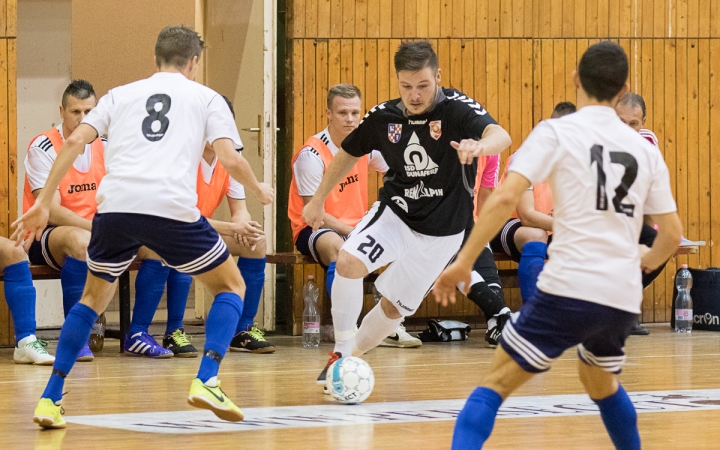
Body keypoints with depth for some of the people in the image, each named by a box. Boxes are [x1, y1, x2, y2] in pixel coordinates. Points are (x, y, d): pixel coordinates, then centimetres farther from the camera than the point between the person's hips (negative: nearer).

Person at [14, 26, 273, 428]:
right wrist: (260, 190, 24)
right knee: (231, 286, 18)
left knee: (95, 297, 25)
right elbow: (230, 159, 4)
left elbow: (74, 142, 11)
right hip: (172, 209, -3)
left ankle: (50, 399, 14)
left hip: (115, 204, 3)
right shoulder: (206, 98, 17)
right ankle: (206, 381, -3)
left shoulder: (121, 94, 24)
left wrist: (43, 205, 12)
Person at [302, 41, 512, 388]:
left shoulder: (457, 109, -21)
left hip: (441, 229, -2)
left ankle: (354, 353, 35)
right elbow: (349, 153, 11)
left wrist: (480, 145, -63)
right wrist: (318, 200, 15)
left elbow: (500, 136, -40)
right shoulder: (383, 116, -9)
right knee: (348, 262, -24)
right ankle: (341, 354, -11)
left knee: (393, 307, 7)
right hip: (394, 212, 2)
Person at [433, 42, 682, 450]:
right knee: (601, 382, 32)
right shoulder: (645, 150, 12)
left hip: (568, 290, -5)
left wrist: (464, 262, -8)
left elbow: (505, 198, -13)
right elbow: (673, 233, 15)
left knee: (494, 386, 1)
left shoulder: (556, 132, -1)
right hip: (624, 298, 5)